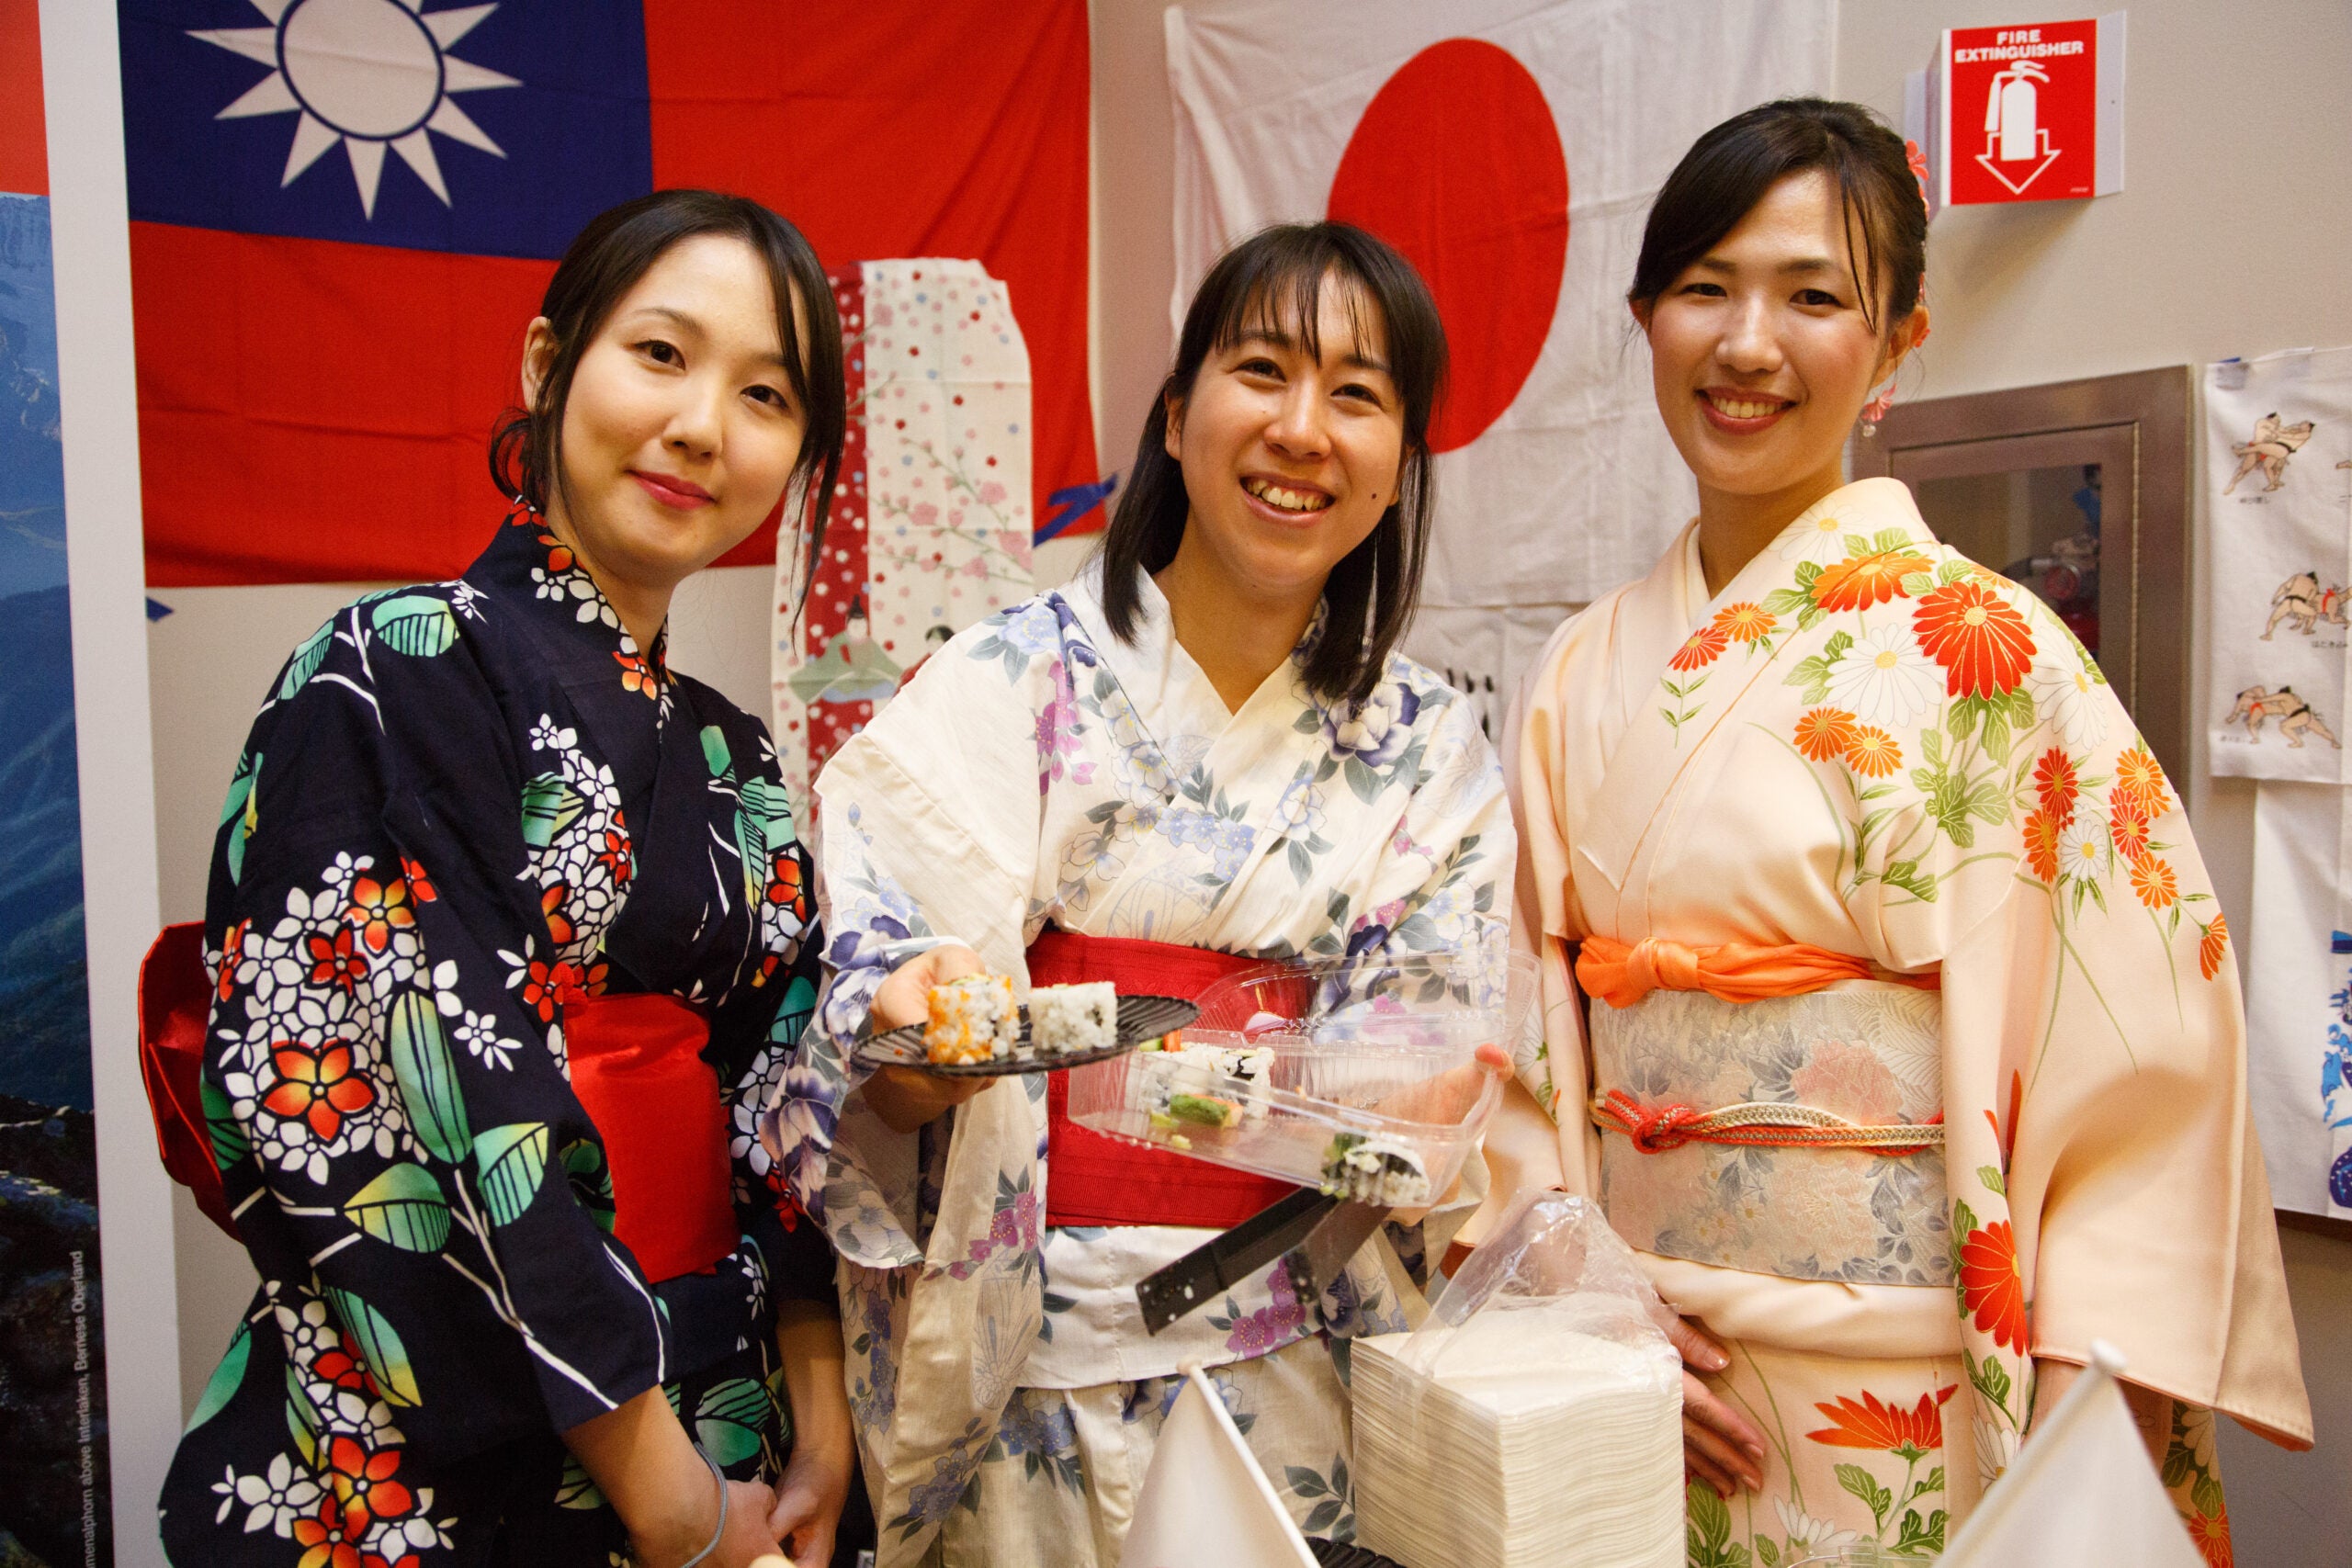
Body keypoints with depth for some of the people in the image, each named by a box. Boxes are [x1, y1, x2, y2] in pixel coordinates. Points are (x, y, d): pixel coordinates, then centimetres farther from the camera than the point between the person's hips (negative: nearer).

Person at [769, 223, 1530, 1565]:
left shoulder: (1434, 751, 2)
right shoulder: (1007, 686, -8)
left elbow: (1438, 1076, -1)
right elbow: (882, 1091, -10)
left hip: (1303, 1365, 3)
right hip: (1038, 1365, -2)